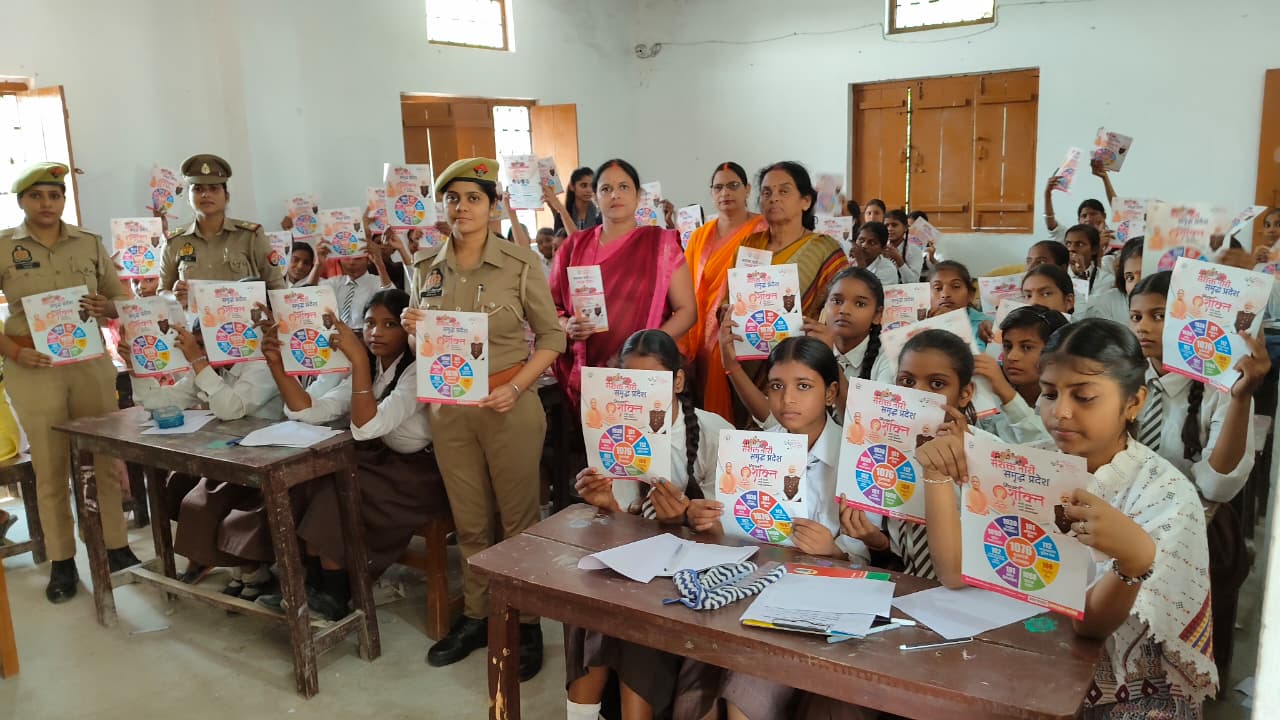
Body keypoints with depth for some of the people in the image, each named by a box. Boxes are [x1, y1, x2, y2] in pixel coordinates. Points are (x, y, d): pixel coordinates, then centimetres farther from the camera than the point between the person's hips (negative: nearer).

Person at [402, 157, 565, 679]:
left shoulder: (521, 263, -7)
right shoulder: (427, 265, 6)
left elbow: (551, 336, -5)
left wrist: (515, 389, -16)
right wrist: (412, 328, -6)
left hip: (509, 405, -4)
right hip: (448, 406, 4)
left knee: (518, 518, 4)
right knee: (469, 520, 13)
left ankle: (527, 623, 19)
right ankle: (476, 616, 29)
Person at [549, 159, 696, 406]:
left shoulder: (662, 243, 1)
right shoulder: (574, 246, 8)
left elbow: (687, 310, -1)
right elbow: (551, 305, 13)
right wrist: (568, 327, -9)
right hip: (585, 375, 2)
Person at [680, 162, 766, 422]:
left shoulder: (762, 231, -3)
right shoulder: (700, 236, 13)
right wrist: (684, 344, 7)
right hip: (701, 337, 5)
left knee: (732, 407, -5)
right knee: (704, 401, 8)